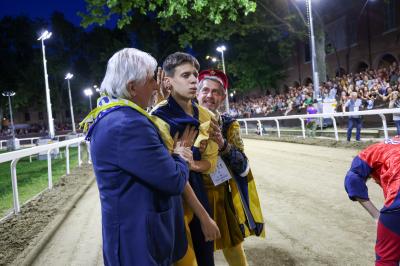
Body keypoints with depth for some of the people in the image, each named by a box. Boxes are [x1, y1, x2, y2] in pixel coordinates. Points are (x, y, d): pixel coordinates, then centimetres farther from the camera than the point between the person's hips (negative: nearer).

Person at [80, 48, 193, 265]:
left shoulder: (111, 117, 7)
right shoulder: (128, 125, -28)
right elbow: (174, 181, -25)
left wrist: (173, 156, -3)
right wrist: (181, 159, -5)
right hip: (140, 239, -10)